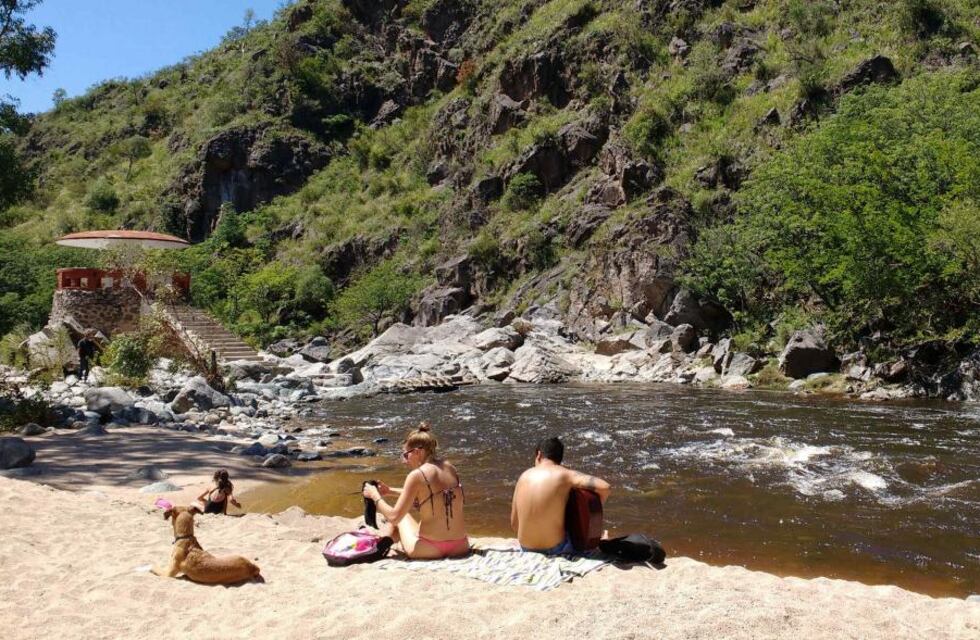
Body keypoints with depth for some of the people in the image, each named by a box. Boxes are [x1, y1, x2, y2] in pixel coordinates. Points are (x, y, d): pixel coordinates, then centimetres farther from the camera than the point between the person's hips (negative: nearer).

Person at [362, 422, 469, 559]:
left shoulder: (416, 475, -13)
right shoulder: (450, 468, 5)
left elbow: (394, 517, -9)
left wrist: (375, 495, 6)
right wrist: (390, 491, 25)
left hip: (430, 549, -5)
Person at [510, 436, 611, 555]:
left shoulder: (524, 475, 1)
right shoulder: (564, 474, -11)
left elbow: (514, 523, 4)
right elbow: (605, 487, -20)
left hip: (527, 548, 4)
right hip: (556, 548, -4)